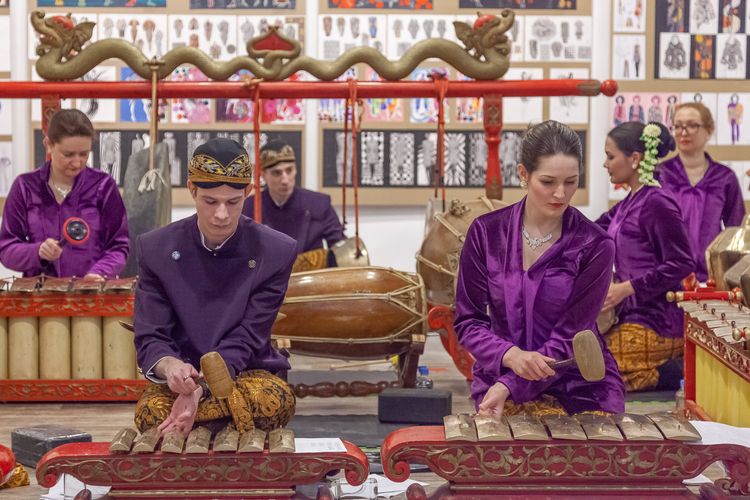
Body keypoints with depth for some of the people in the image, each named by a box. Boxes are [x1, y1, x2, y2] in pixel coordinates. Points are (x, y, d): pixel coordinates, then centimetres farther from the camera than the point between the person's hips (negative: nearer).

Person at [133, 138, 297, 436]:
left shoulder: (276, 253, -7)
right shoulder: (155, 249, -3)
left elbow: (245, 341, -12)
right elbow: (150, 339, -6)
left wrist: (201, 388, -32)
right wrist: (169, 366, -32)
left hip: (246, 374, 0)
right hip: (179, 379, 0)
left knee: (276, 402, -35)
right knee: (151, 412, -35)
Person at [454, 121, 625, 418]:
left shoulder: (595, 245, -7)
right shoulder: (486, 232, -1)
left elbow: (570, 337, -10)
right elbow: (467, 322, 0)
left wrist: (509, 386, -22)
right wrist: (511, 355, -21)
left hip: (580, 385, 0)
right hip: (499, 374, 0)